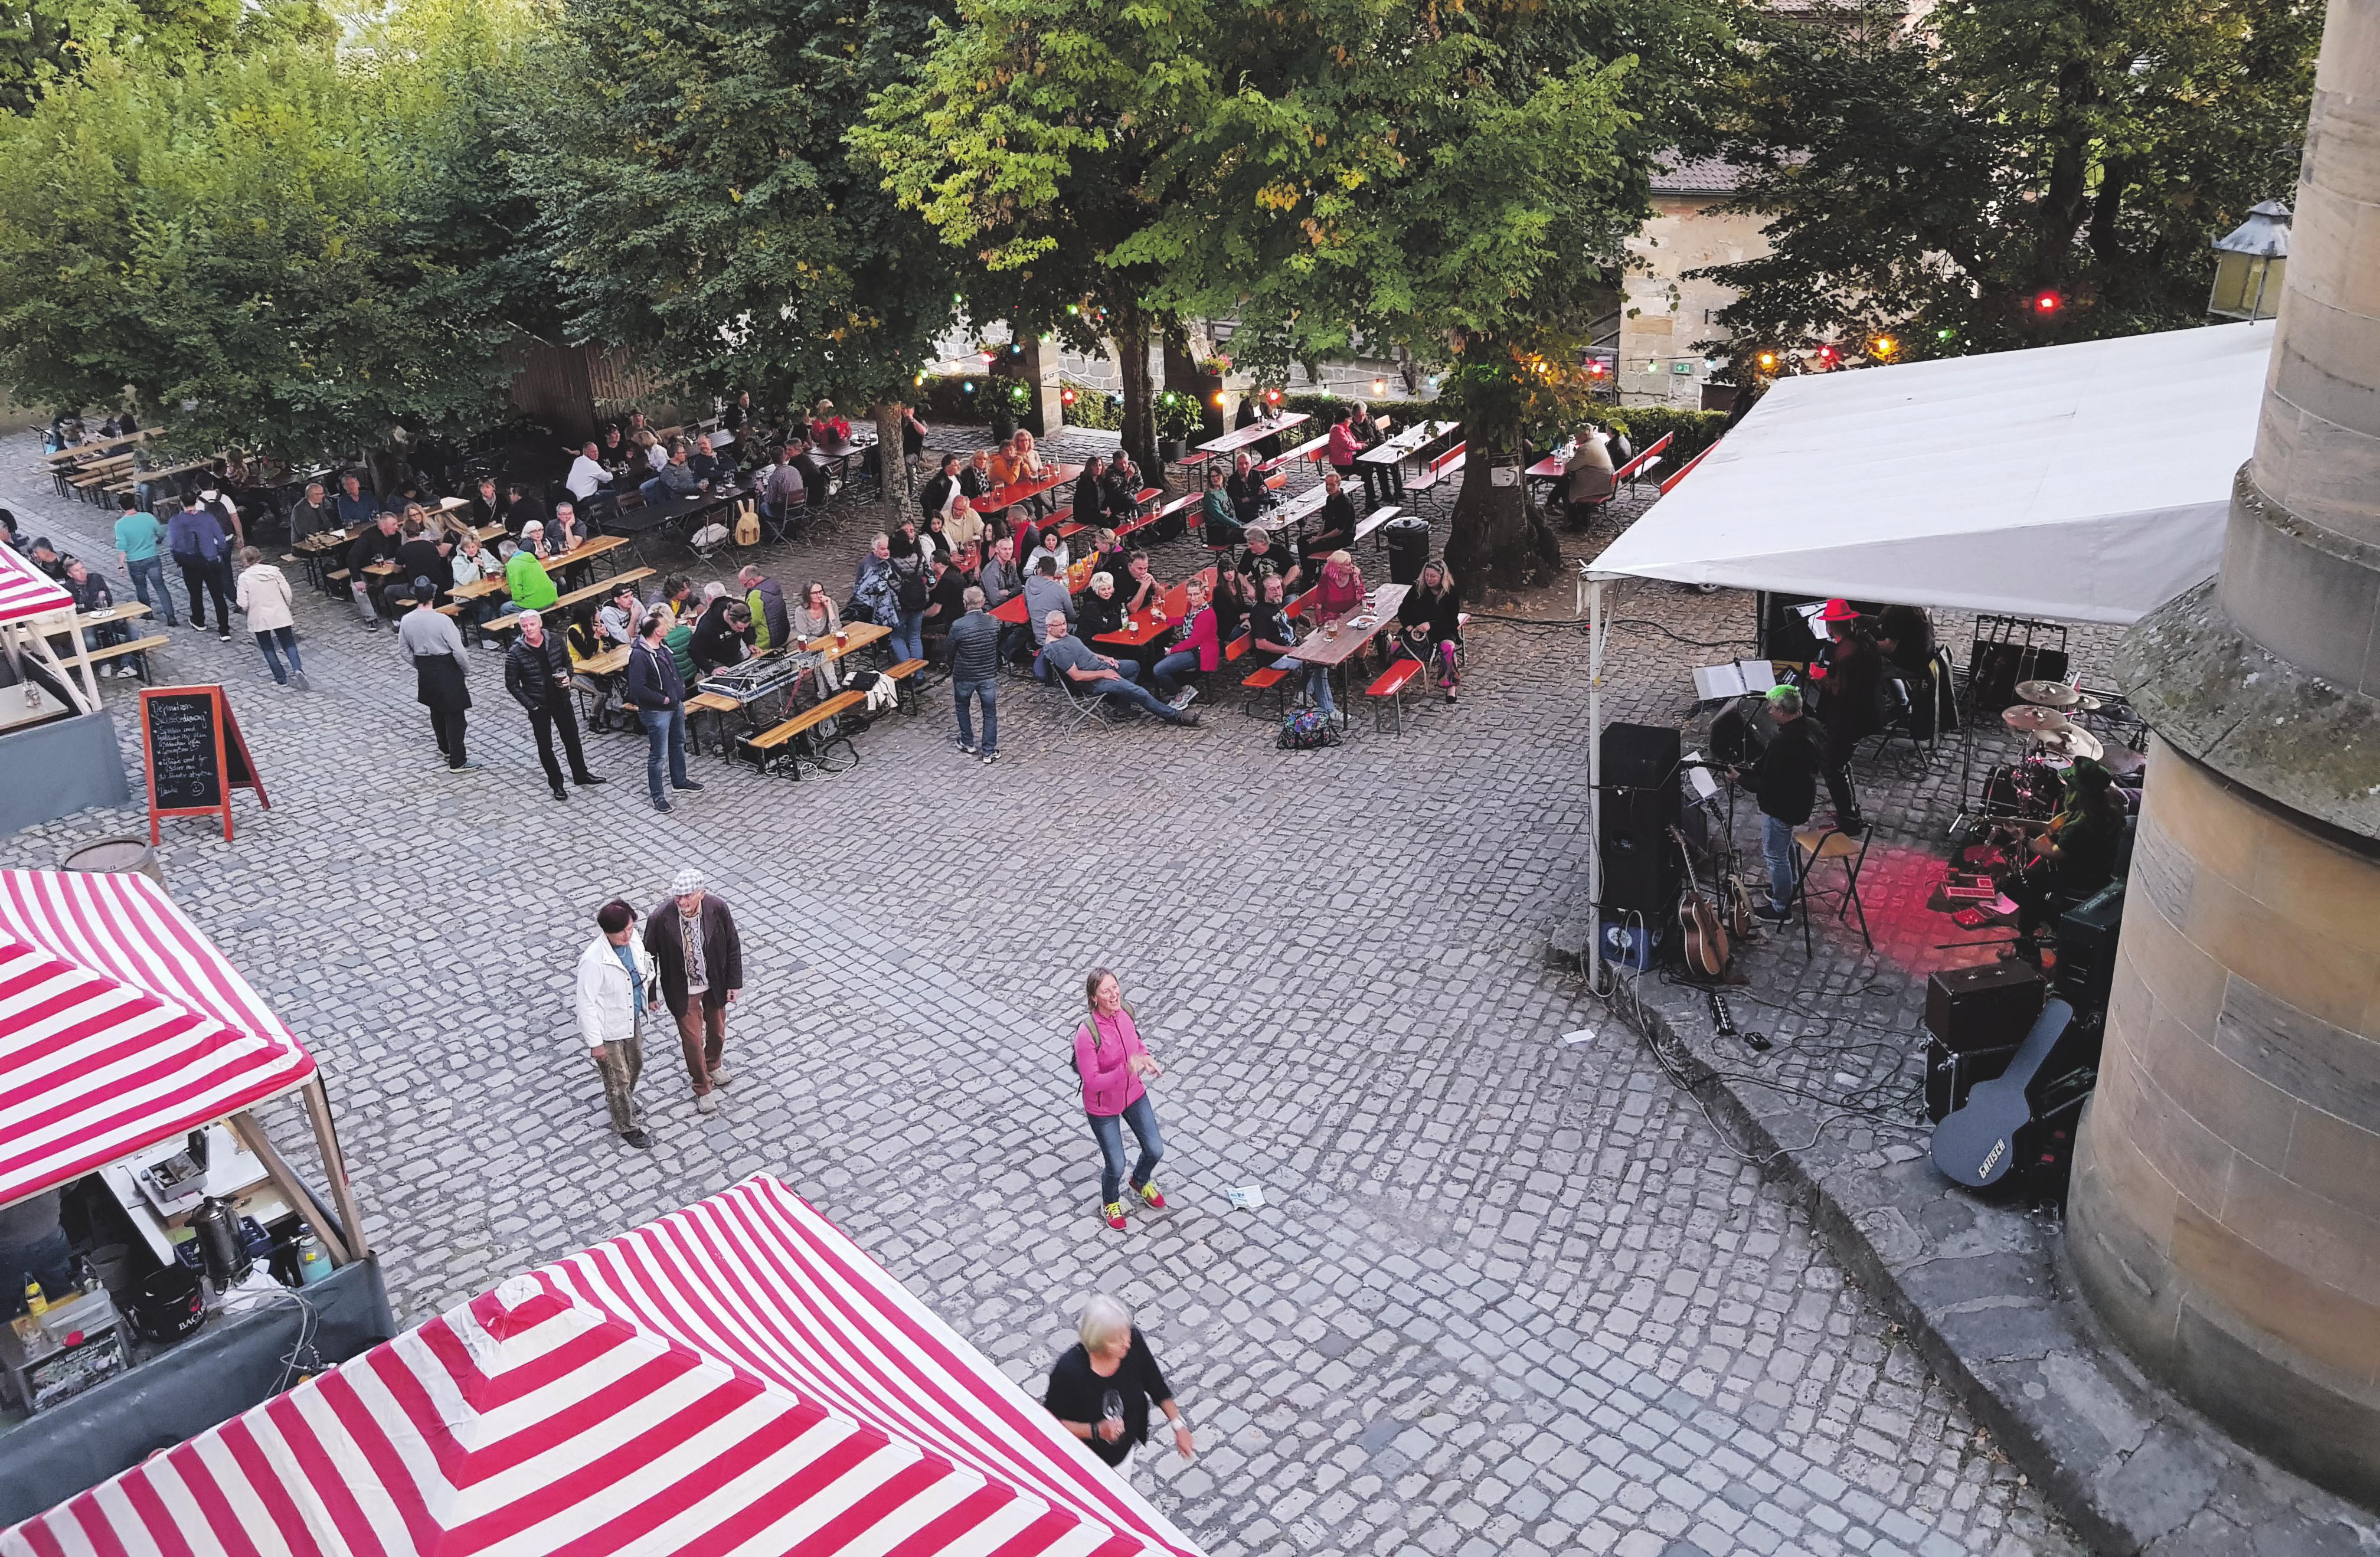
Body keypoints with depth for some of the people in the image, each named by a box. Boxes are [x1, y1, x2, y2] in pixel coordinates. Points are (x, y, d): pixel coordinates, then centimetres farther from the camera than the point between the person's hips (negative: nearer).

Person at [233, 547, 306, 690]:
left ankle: (281, 678, 11)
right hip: (280, 616, 2)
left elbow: (243, 604, -9)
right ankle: (298, 670, -15)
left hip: (259, 619, -2)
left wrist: (246, 612, 13)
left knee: (268, 649, 13)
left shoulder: (244, 577, -9)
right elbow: (287, 594, -1)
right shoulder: (274, 571, -2)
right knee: (289, 644, 9)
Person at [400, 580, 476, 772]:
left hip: (424, 671, 6)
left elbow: (404, 648, 5)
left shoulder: (406, 621, -7)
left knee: (436, 710, 25)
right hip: (447, 670, -6)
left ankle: (445, 748, 42)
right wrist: (467, 670, -3)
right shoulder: (442, 621, -23)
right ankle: (457, 762, 4)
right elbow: (458, 651, -20)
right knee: (454, 715, 2)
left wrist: (419, 665, 20)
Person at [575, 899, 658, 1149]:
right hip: (608, 1030, -7)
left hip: (633, 1019, 7)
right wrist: (595, 1042, -18)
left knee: (636, 1065, 29)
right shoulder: (593, 960, -34)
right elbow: (586, 1004, -25)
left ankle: (621, 1101, 58)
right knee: (618, 1079, 14)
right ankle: (627, 1126, 36)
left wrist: (651, 997, 20)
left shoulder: (633, 941, -14)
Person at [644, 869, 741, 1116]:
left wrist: (735, 983, -4)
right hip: (683, 991, -2)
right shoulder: (660, 919, -28)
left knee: (717, 1030, 25)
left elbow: (733, 946, -8)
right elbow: (649, 957, -12)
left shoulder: (717, 908, -23)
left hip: (715, 984, 3)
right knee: (693, 1039, 11)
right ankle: (702, 1089, 37)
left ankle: (713, 1065, 57)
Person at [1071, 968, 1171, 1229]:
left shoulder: (1126, 1011, -15)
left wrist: (1146, 1057, -15)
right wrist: (1126, 1071, -41)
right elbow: (1092, 1082, -29)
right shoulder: (1087, 1033, -33)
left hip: (1134, 1094, 5)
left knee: (1155, 1150, 14)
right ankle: (1110, 1202, 44)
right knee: (1116, 1166, 9)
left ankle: (1140, 1181, 50)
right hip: (1103, 1107, -5)